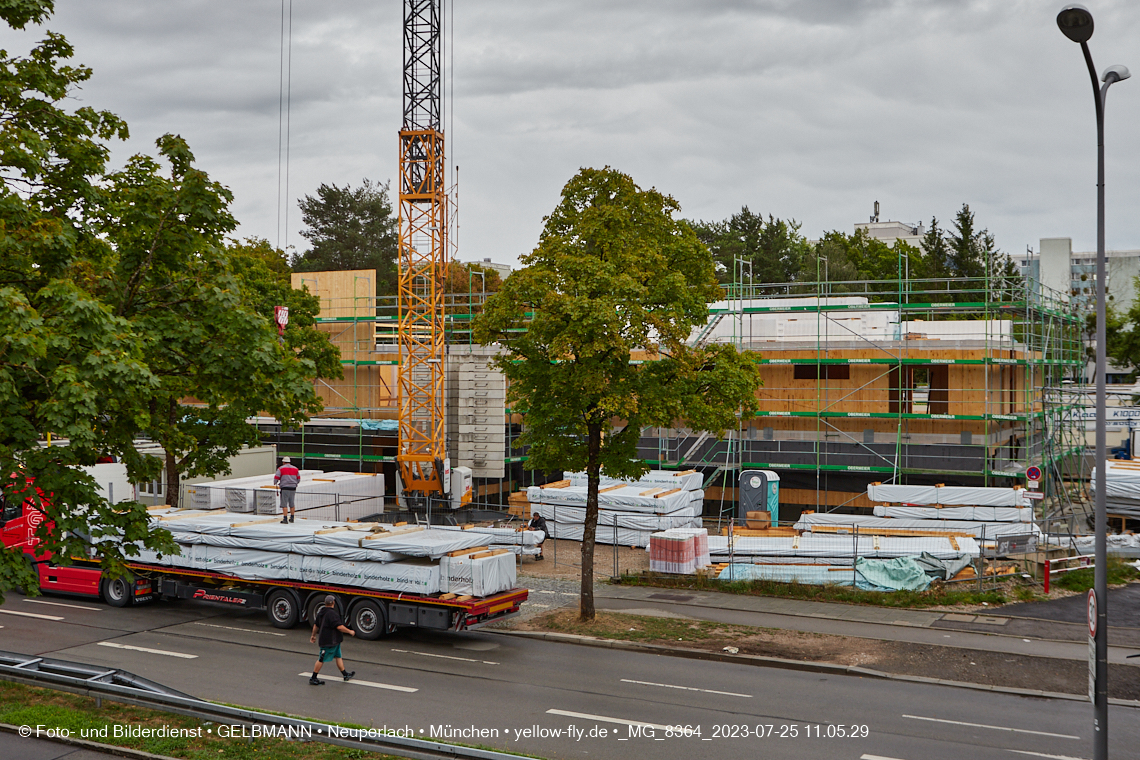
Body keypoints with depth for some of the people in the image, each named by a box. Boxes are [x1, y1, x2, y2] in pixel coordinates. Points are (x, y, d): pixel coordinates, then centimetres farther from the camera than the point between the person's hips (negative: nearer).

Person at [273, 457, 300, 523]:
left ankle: (285, 519, -8)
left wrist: (275, 483, 15)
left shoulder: (281, 468, -2)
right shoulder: (295, 469, 12)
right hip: (293, 488, 5)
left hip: (285, 488, -5)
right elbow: (298, 479, 15)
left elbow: (276, 478, -5)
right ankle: (292, 518, 23)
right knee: (292, 504, 15)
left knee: (284, 504, -3)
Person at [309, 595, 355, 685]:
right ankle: (313, 678, 4)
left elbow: (316, 625, 20)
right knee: (322, 659, -3)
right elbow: (339, 627, -25)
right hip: (329, 642, -10)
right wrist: (350, 631, -12)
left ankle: (345, 674, 24)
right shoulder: (332, 613, -22)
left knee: (338, 656, 16)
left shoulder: (321, 612, 9)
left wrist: (313, 635, 33)